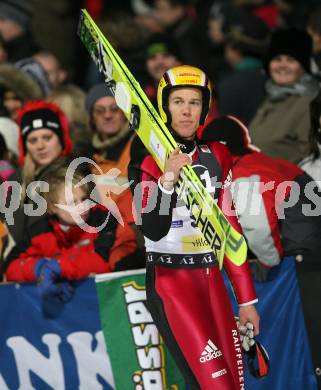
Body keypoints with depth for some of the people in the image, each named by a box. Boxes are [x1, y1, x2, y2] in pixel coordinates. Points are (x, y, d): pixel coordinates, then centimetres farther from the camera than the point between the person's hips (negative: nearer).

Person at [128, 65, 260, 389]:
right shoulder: (149, 161, -6)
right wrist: (166, 181, -34)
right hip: (170, 281, -6)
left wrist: (246, 300, 10)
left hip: (212, 279, 6)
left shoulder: (217, 156, 8)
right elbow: (153, 231, -18)